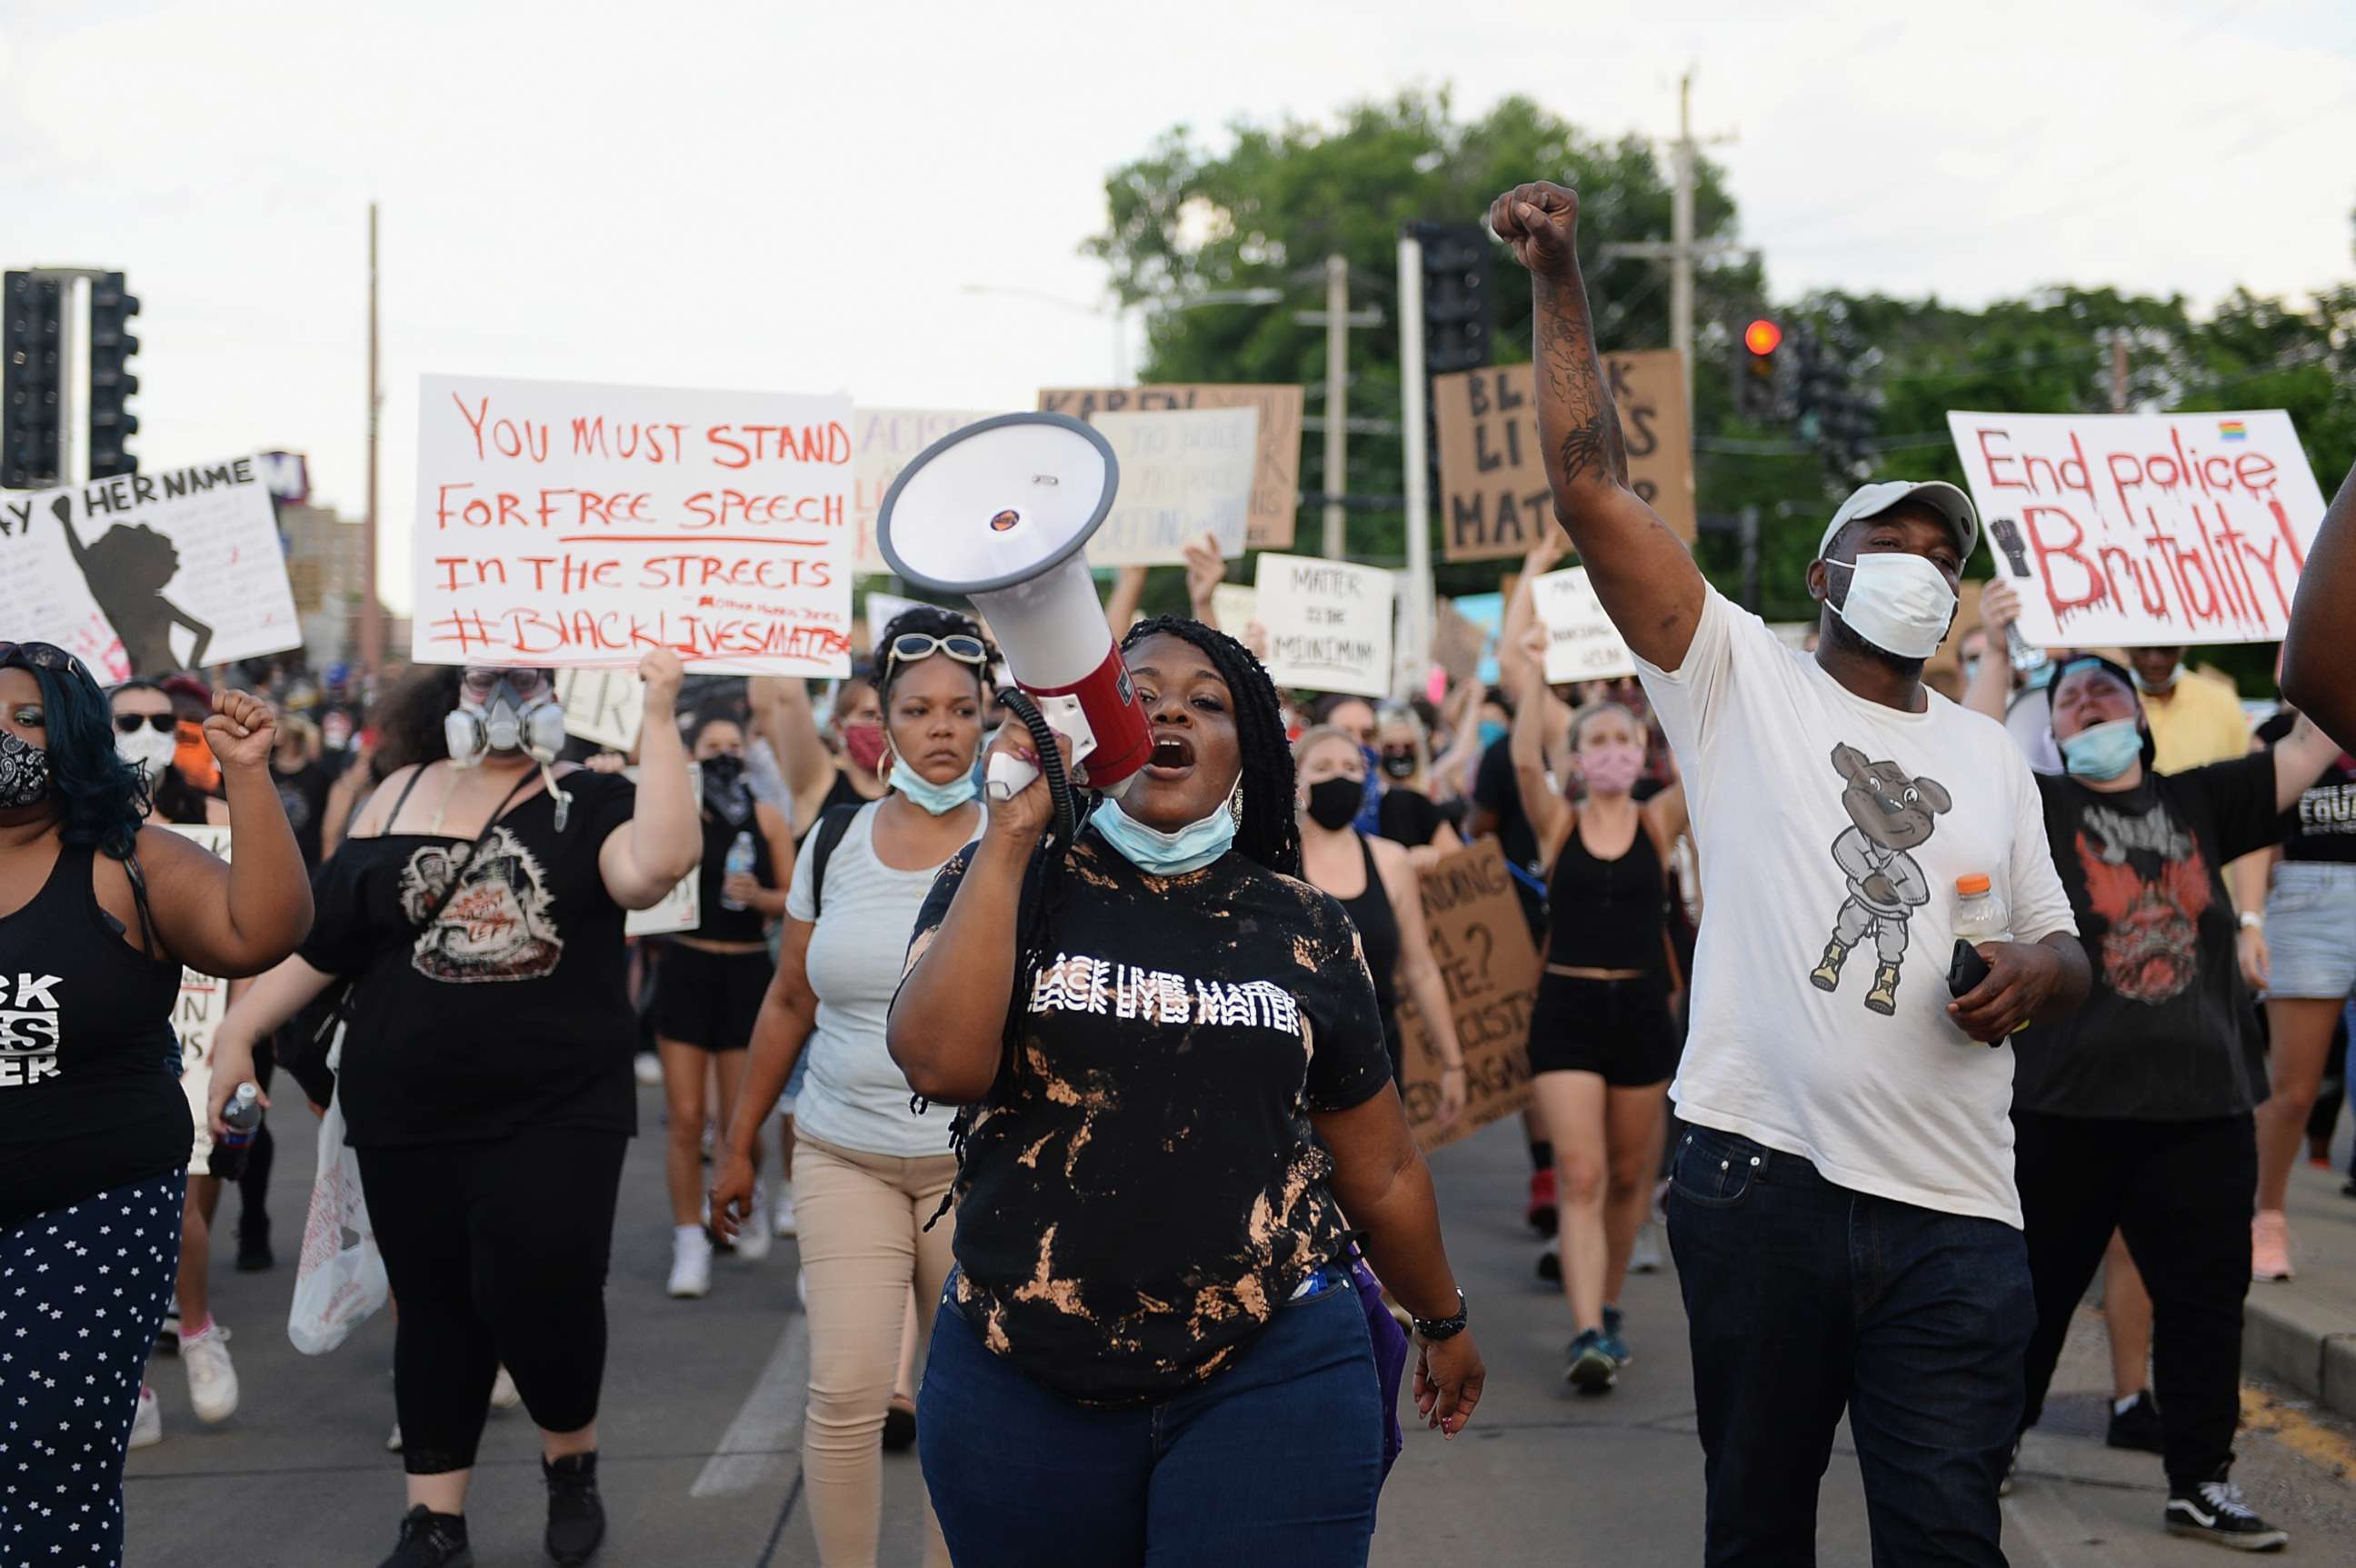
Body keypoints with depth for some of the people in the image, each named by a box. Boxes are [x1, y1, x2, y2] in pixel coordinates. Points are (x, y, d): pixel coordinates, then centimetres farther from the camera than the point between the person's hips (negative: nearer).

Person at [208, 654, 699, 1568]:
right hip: (410, 1115, 3)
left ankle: (572, 1463, 20)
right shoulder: (402, 797, 7)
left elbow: (660, 864, -24)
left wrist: (657, 719, -23)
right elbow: (322, 932, 9)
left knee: (541, 1296, -9)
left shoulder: (591, 801, -2)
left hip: (554, 1112, -3)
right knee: (435, 1308, 9)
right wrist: (238, 1031, 5)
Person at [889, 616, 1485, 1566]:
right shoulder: (1005, 883, 1)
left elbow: (1378, 1168, 15)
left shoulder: (1301, 927, 5)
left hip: (1271, 1379, 0)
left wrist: (1443, 1323, 23)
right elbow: (942, 1062, -18)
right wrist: (1010, 834, -17)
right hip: (1021, 1383, 0)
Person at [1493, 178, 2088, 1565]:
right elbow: (1592, 487, -3)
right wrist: (1563, 282, -9)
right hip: (1763, 1175, -2)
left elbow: (2062, 950, 24)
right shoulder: (1741, 680, 6)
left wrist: (2039, 971, -1)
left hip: (1954, 1210, 3)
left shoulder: (1991, 757, 18)